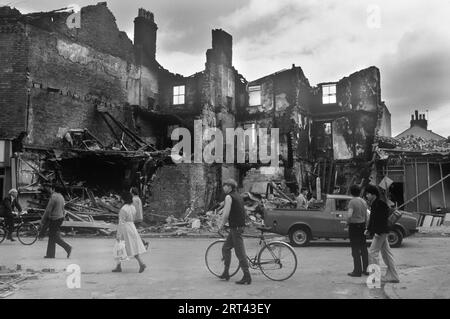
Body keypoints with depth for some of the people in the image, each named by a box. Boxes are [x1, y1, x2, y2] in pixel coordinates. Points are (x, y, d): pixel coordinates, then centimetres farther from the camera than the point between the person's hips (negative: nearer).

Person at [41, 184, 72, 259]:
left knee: (55, 237, -3)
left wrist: (42, 221, -9)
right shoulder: (61, 196, 12)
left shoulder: (53, 197, -17)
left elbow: (48, 210, -16)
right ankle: (50, 254, 16)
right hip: (60, 218, 9)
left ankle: (68, 248, -8)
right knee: (51, 236, 13)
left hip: (54, 219, -9)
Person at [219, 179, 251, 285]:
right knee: (225, 248, 17)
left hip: (235, 228, -10)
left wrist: (221, 225, -3)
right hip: (240, 226, 10)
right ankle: (226, 273, 22)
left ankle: (247, 277, -1)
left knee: (240, 252, -5)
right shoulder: (238, 196, 16)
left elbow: (226, 214, -17)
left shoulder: (229, 197, -12)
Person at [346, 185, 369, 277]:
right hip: (362, 225, 7)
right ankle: (366, 269, 19)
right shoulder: (363, 201, 8)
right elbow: (366, 216, 13)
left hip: (354, 226, -7)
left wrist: (348, 221, -7)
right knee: (364, 248, 13)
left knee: (355, 249, -1)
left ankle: (357, 271, 3)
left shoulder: (352, 202, -14)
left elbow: (349, 215, -26)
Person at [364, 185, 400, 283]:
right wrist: (369, 229, 20)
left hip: (381, 232, -10)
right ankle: (393, 276, 18)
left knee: (372, 253, -7)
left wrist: (378, 232, -24)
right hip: (381, 233, 10)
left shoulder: (379, 204, -16)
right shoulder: (374, 204, 15)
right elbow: (372, 218, 23)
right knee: (386, 254, 12)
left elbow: (382, 219, -22)